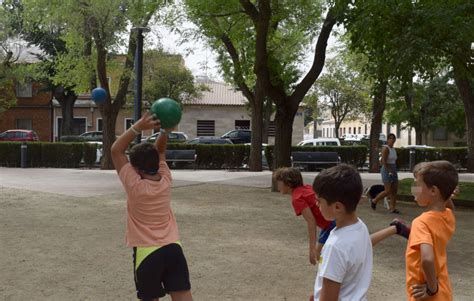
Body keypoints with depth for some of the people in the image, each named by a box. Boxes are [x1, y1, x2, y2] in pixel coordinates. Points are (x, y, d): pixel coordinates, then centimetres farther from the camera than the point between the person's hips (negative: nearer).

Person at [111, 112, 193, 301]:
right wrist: (165, 130, -2)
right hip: (173, 248, 4)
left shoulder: (135, 186, -13)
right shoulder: (165, 181, 1)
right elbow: (160, 151, 14)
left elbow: (116, 150, -8)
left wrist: (138, 127, -14)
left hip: (147, 252, -4)